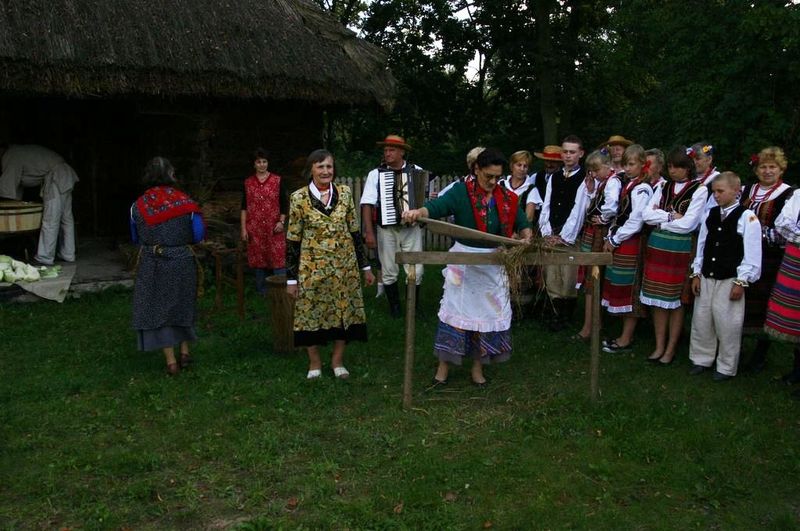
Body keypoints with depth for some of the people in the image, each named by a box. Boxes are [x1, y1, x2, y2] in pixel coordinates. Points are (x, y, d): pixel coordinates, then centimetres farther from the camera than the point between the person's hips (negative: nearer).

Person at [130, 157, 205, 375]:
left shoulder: (138, 205, -5)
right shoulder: (184, 202, -9)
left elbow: (135, 238, 5)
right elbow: (198, 235, -5)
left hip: (151, 264, 0)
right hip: (181, 262, 0)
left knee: (157, 308, 9)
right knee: (182, 305, 21)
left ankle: (171, 362, 9)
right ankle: (185, 351, 24)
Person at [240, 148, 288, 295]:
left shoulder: (277, 180, 1)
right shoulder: (248, 182, 5)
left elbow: (284, 203, 3)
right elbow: (244, 207, 7)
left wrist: (281, 221, -8)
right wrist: (243, 228, 2)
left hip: (274, 228, -2)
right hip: (255, 229, 2)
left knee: (277, 258, -4)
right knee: (258, 259, 7)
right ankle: (262, 291, 18)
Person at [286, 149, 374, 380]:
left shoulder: (345, 193, 2)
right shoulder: (299, 198, -6)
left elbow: (354, 232, 8)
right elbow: (292, 241, -4)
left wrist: (365, 266, 8)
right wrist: (291, 278, -4)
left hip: (344, 265, 2)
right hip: (312, 267, -2)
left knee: (345, 311, 8)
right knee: (312, 313, 6)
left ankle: (338, 360, 26)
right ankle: (314, 363, 24)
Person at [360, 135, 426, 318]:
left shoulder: (417, 171, 3)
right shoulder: (376, 174, -1)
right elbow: (367, 204, -7)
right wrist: (369, 232, -15)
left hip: (412, 228, 1)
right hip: (387, 229, 0)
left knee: (415, 271, 0)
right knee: (389, 272, 7)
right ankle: (394, 306, 27)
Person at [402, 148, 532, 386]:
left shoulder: (508, 199, 4)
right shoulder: (461, 192, -8)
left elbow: (523, 225, 8)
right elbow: (437, 206, -22)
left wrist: (526, 237, -15)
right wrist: (418, 212, -43)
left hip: (494, 264, 3)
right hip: (463, 261, -3)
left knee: (488, 313, 7)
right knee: (456, 310, 2)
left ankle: (478, 367, 22)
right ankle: (444, 366, 14)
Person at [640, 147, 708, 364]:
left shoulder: (699, 190, -4)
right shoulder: (663, 187, 11)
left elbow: (688, 224, -13)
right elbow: (646, 214, 1)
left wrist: (659, 218, -4)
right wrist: (671, 216, -9)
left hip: (680, 249, -4)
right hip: (657, 246, 5)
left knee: (676, 301, 3)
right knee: (657, 300, 7)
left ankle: (671, 349, 13)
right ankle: (659, 346, 17)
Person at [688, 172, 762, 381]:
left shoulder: (747, 217, -10)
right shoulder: (710, 215, 7)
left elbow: (752, 254, -11)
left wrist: (741, 282, -12)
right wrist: (696, 274, 8)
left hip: (730, 281, -5)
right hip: (706, 278, 6)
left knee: (727, 325, 3)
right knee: (701, 321, 12)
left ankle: (726, 367, 18)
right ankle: (701, 359, 29)